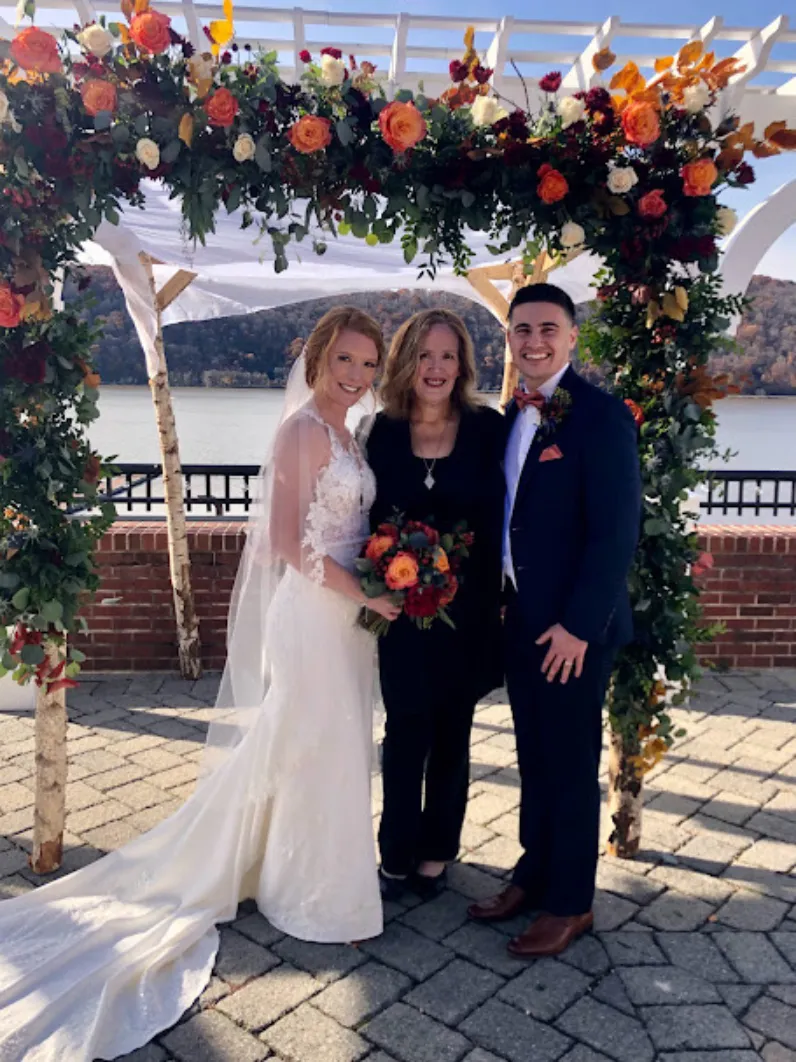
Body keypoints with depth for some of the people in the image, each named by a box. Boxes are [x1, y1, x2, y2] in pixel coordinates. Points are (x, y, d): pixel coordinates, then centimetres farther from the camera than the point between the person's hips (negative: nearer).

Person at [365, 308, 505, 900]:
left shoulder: (487, 428, -5)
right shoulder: (384, 431, -1)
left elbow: (499, 517, -6)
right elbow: (371, 518, 3)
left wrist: (495, 595, -12)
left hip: (466, 607, 0)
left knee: (451, 732, 14)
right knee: (406, 731, 8)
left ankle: (437, 851, 34)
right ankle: (398, 853, 28)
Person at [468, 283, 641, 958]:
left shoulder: (601, 416, -14)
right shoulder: (514, 415, 10)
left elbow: (617, 530, -18)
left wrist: (578, 625, -19)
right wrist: (500, 599, 8)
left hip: (574, 626, -7)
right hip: (521, 618, 7)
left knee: (571, 764, 8)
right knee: (533, 756, 19)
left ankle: (571, 904, 27)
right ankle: (534, 875, 38)